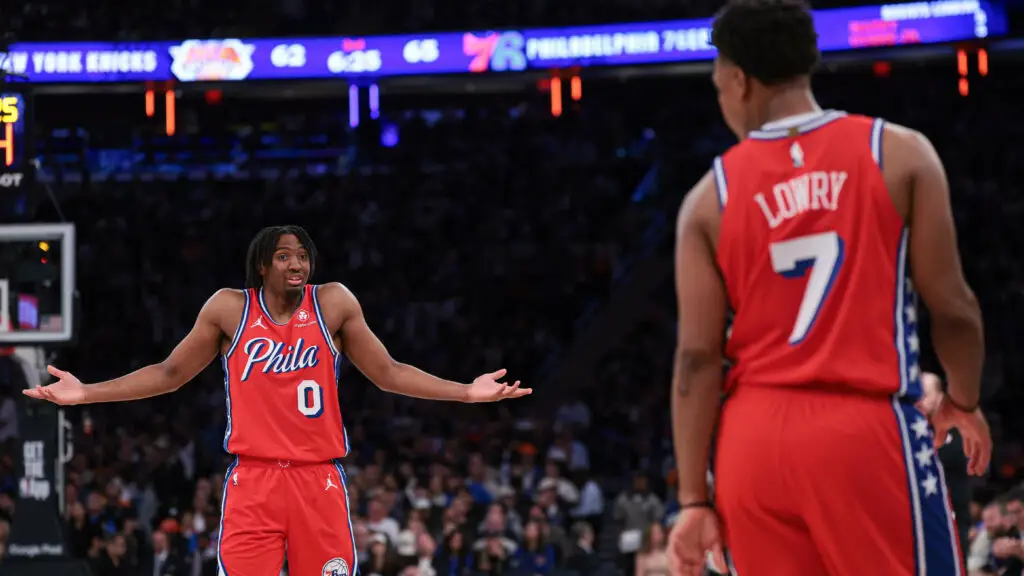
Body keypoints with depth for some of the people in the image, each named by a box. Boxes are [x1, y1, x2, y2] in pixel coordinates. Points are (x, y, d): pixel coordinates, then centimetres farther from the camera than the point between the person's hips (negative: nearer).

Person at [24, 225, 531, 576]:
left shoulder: (334, 304, 3)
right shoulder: (229, 308, 3)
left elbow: (388, 374, 9)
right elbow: (170, 374, 12)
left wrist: (466, 392, 0)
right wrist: (85, 393, 6)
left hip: (318, 478, 0)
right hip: (252, 479, 0)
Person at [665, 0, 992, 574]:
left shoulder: (711, 197, 5)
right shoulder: (899, 153, 0)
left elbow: (697, 359, 1)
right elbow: (953, 308, -1)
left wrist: (694, 498, 3)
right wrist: (964, 402, 18)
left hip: (755, 440, 3)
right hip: (868, 427, -2)